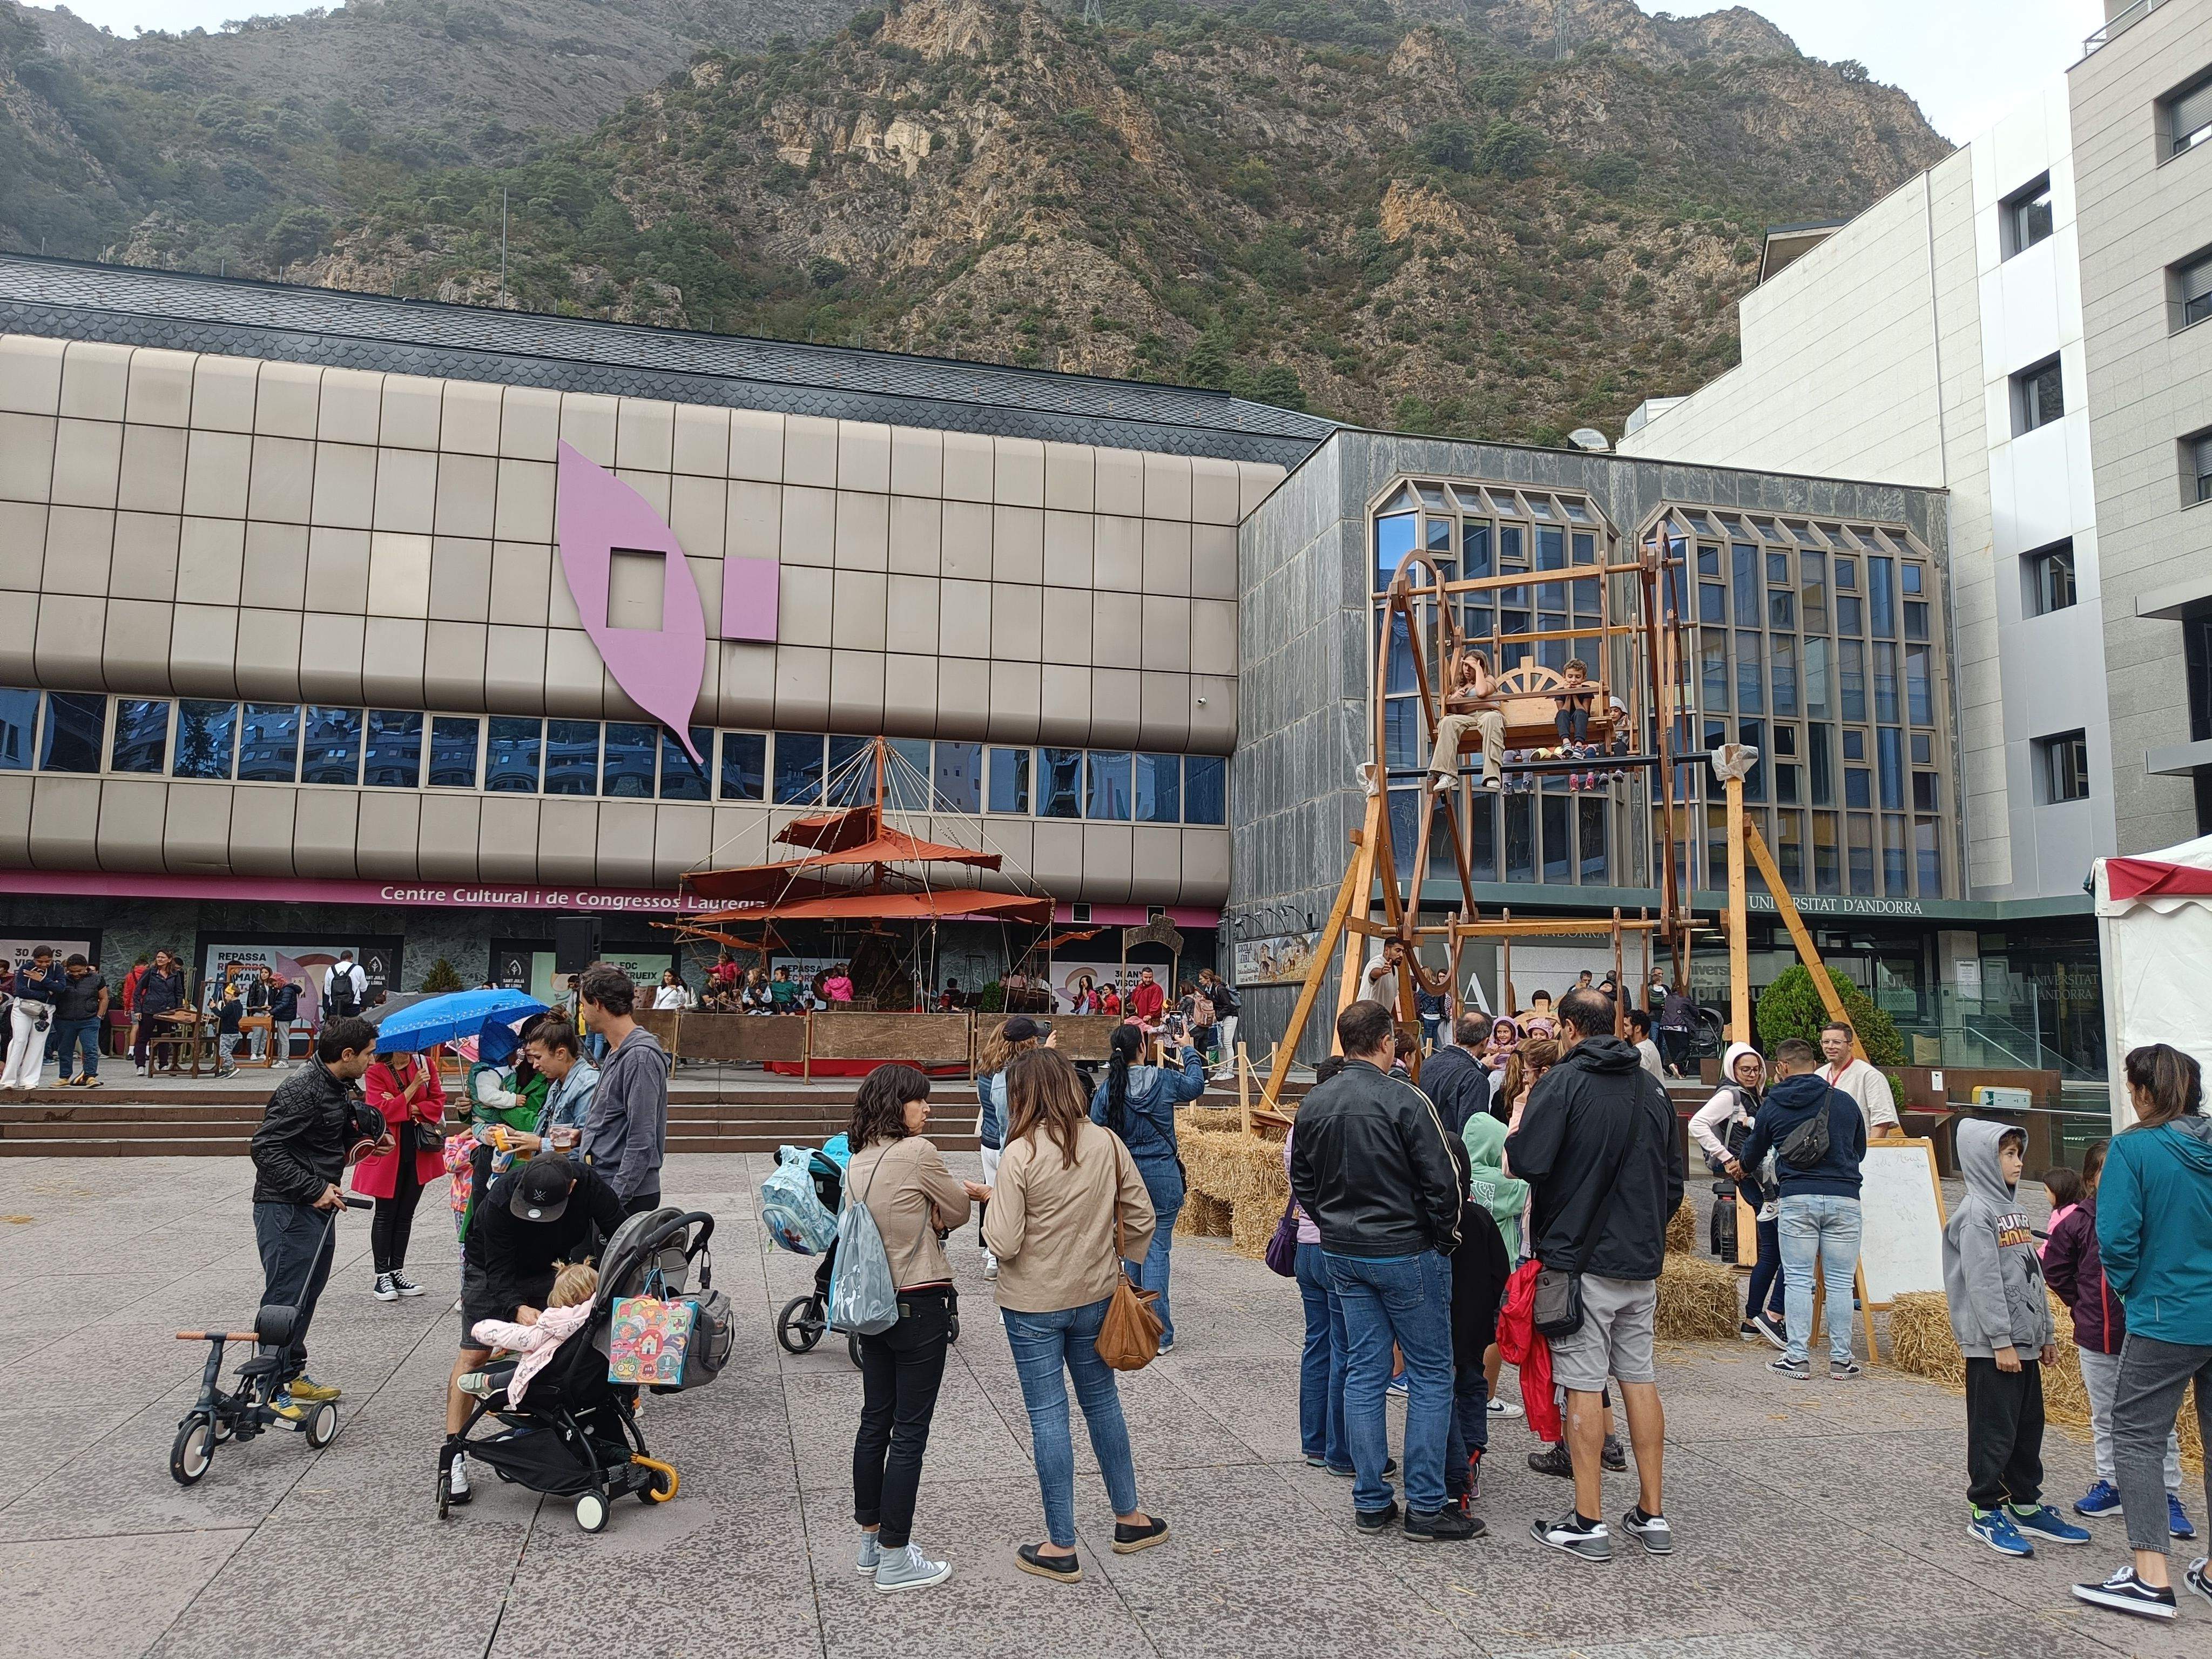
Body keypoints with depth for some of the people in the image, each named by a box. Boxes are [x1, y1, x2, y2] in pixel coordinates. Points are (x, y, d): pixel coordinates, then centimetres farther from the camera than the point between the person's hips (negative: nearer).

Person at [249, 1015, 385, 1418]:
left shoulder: (340, 1089, 10)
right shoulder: (301, 1092, -20)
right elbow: (266, 1148, -23)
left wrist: (356, 1142, 6)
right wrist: (314, 1190, -22)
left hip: (319, 1207, 10)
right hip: (287, 1208, -10)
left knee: (308, 1294, 18)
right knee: (285, 1299, -4)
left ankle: (293, 1375, 30)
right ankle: (270, 1389, 5)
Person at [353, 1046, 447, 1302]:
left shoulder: (426, 1064, 5)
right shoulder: (375, 1072, -6)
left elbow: (438, 1101, 2)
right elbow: (382, 1111, -15)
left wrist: (411, 1109, -13)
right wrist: (413, 1087, -19)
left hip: (419, 1151, 4)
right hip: (389, 1149, -4)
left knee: (405, 1214, 10)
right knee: (386, 1214, 3)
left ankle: (397, 1272, 19)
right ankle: (382, 1277, 10)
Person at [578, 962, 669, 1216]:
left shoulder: (640, 1056, -18)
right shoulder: (617, 1051, 14)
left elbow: (641, 1142, -21)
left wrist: (615, 1199, -21)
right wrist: (583, 1134, 14)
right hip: (603, 1184, 9)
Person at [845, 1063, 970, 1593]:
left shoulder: (857, 1162, 6)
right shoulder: (918, 1153, -17)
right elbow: (959, 1213, -5)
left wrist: (925, 1220, 4)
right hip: (920, 1305, -8)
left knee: (874, 1425, 17)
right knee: (909, 1433, 1)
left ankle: (871, 1540, 29)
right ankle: (895, 1559, 9)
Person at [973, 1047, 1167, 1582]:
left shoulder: (1020, 1154, -19)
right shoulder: (1107, 1144, -5)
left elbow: (1004, 1246, -20)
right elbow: (1142, 1218, 0)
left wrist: (992, 1200, -3)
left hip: (1033, 1305, -4)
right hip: (1096, 1296, 5)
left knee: (1048, 1416, 6)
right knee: (1102, 1401, 21)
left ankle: (1061, 1547, 15)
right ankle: (1129, 1518, 34)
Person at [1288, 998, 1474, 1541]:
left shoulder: (1313, 1105, 3)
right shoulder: (1403, 1099, -17)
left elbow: (1302, 1184, 11)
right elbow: (1444, 1181, -16)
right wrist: (1444, 1234, 1)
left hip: (1342, 1255, 6)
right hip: (1407, 1252, -6)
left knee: (1364, 1372, 12)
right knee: (1431, 1375, 5)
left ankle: (1370, 1502, 17)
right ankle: (1426, 1506, 8)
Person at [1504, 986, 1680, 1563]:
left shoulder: (1563, 1082, -11)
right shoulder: (1653, 1089, 10)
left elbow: (1528, 1163, -20)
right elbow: (1674, 1180, 16)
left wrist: (1514, 1137, 1)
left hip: (1579, 1261, -6)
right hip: (1641, 1263, 6)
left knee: (1583, 1386, -1)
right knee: (1640, 1379, 13)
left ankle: (1588, 1522, 5)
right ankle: (1652, 1515, 19)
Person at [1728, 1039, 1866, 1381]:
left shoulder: (1772, 1105, 5)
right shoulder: (1845, 1102, 8)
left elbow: (1754, 1150, 19)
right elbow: (1860, 1151, 21)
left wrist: (1741, 1169, 42)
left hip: (1796, 1198, -1)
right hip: (1843, 1198, 1)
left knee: (1797, 1279, 4)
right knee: (1840, 1282, 6)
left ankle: (1797, 1357, 4)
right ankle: (1841, 1359, 11)